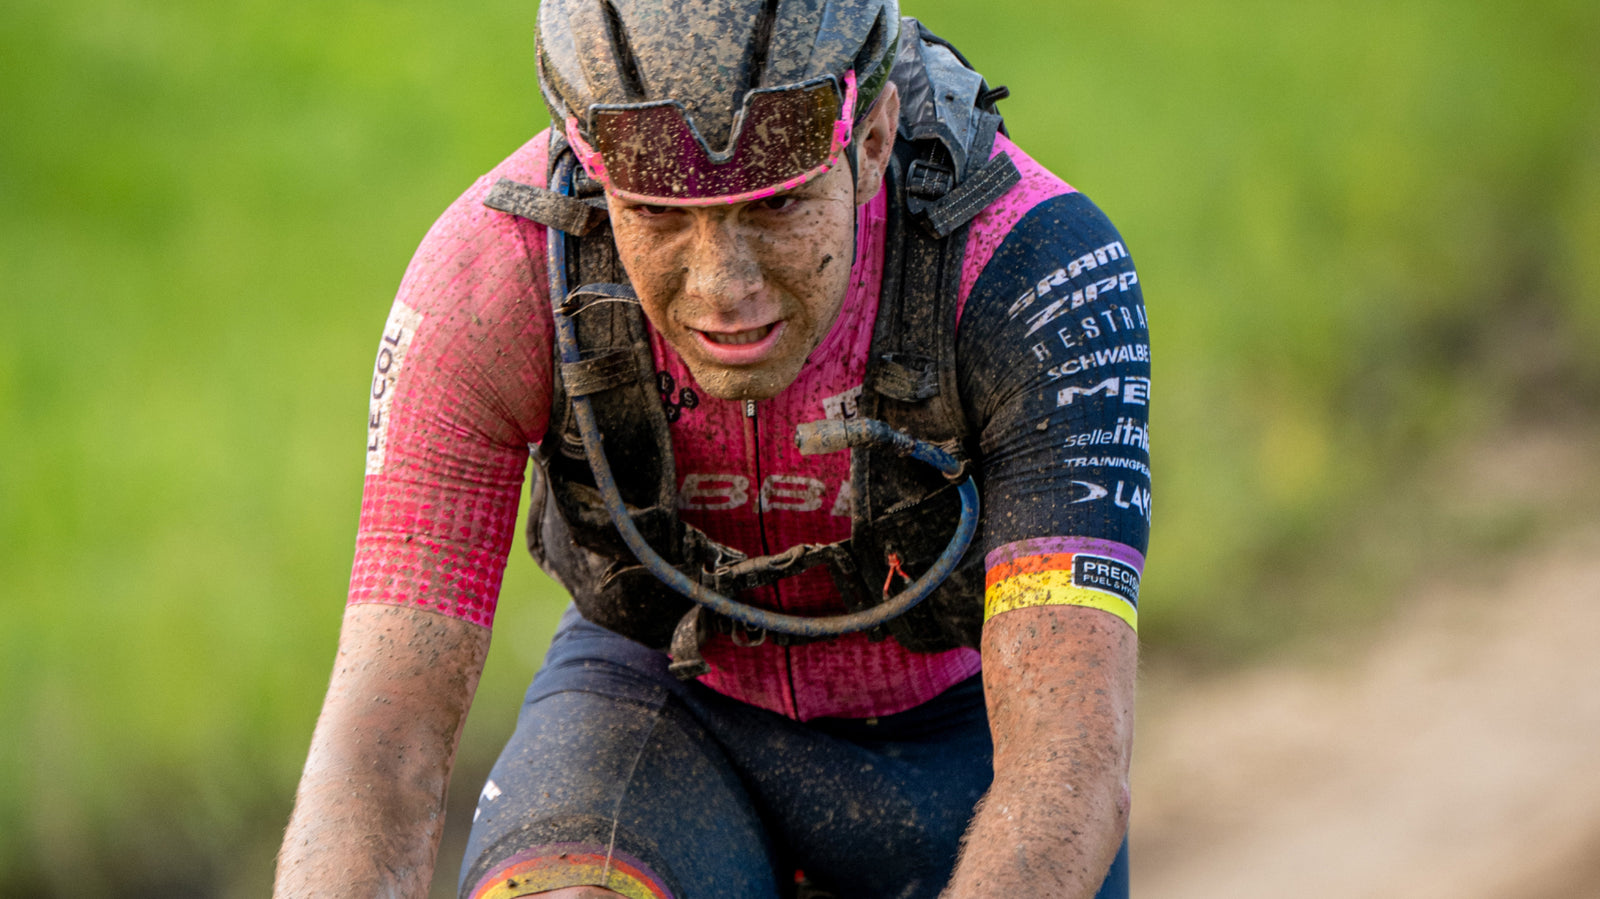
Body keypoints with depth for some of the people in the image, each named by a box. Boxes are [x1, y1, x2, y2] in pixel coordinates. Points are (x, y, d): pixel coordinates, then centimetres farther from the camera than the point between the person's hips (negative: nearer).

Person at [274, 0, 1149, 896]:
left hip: (959, 738, 0)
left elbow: (1072, 772, -41)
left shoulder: (1043, 267, -34)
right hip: (665, 715, 0)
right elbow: (381, 746, -32)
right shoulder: (485, 279, -30)